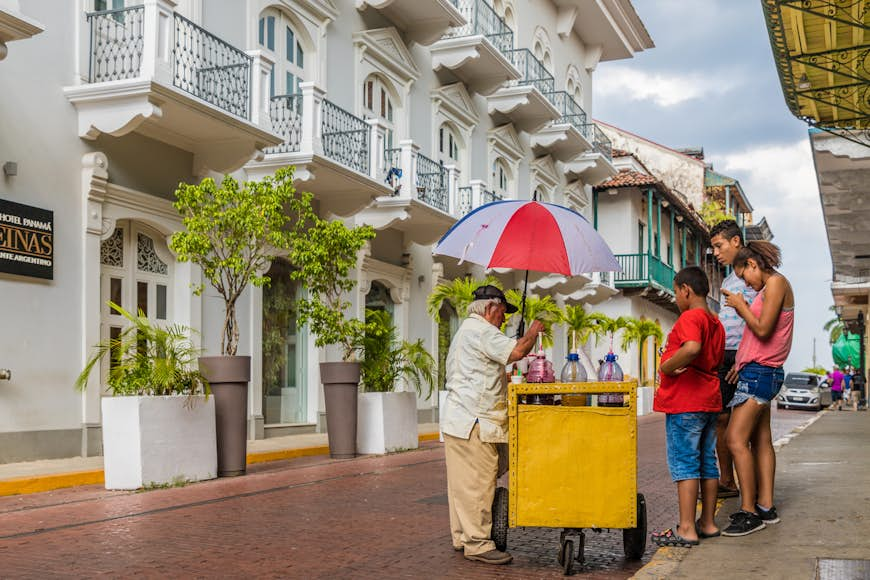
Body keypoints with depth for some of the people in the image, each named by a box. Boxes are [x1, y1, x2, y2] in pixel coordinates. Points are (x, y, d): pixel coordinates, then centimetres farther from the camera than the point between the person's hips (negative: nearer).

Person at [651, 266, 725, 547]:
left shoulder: (690, 317, -14)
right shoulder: (716, 323, 16)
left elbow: (692, 348, -33)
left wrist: (667, 366, -21)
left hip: (685, 402, -9)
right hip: (710, 399, 9)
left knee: (684, 463, -7)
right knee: (707, 462, 13)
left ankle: (686, 529, -6)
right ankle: (708, 523, 20)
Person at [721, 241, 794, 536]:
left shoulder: (776, 282, -10)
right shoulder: (769, 287, 19)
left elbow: (763, 329, -18)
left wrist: (741, 305, -5)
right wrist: (742, 363, 14)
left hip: (759, 373, -11)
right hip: (760, 372, 11)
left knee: (736, 439, -14)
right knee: (761, 440, 11)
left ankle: (749, 512, -13)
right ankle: (766, 506, 15)